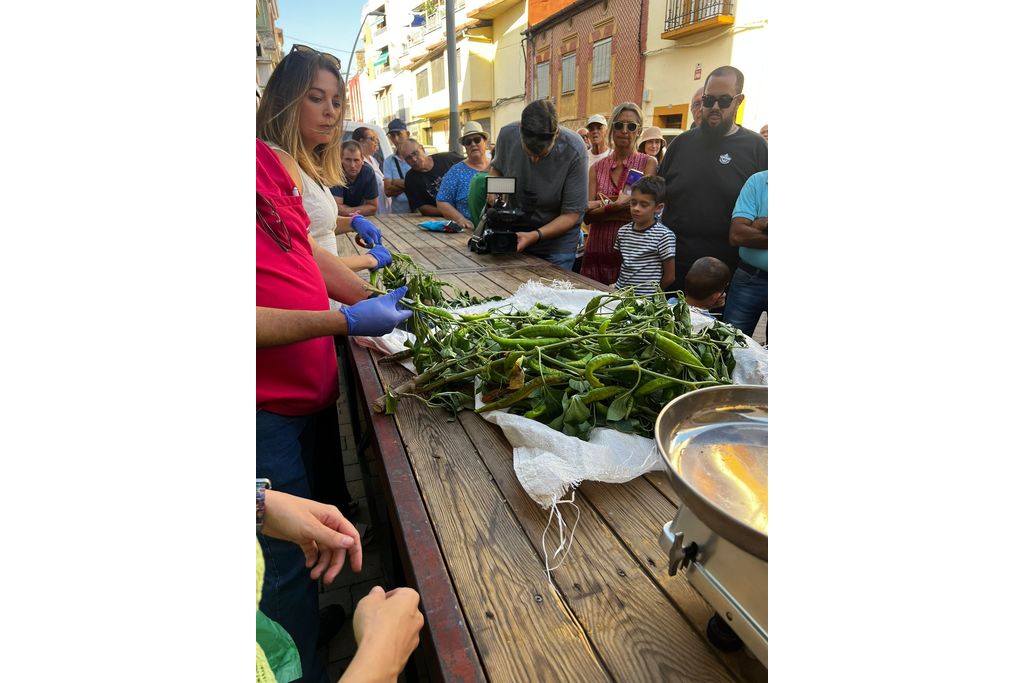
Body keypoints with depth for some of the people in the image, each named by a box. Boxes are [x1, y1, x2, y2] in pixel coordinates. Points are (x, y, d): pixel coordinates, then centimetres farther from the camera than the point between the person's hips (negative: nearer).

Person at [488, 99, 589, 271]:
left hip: (557, 234, -3)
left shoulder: (574, 151, -23)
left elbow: (571, 215, -18)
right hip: (514, 231, 3)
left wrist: (535, 236, -30)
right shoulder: (507, 134, -14)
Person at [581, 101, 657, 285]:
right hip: (596, 251, 3)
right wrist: (618, 206, -13)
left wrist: (603, 206, -10)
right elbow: (588, 215, 0)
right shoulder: (597, 167, 10)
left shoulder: (648, 163, 3)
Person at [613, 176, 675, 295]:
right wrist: (617, 286, 6)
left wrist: (650, 294, 0)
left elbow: (670, 277, -4)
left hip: (647, 298, -4)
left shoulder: (664, 236, -8)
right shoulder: (623, 231, 8)